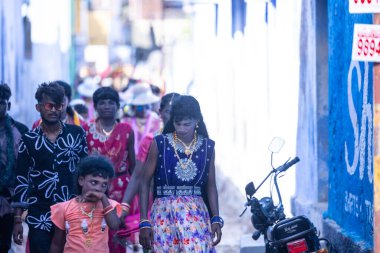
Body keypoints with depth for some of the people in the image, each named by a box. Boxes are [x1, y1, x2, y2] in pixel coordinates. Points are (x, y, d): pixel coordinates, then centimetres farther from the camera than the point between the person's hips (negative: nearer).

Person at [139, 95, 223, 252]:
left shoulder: (207, 147, 5)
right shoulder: (159, 144, -2)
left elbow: (211, 186, 12)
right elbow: (145, 183, 0)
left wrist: (216, 219, 3)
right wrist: (144, 222, -5)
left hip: (196, 214, 1)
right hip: (164, 214, -1)